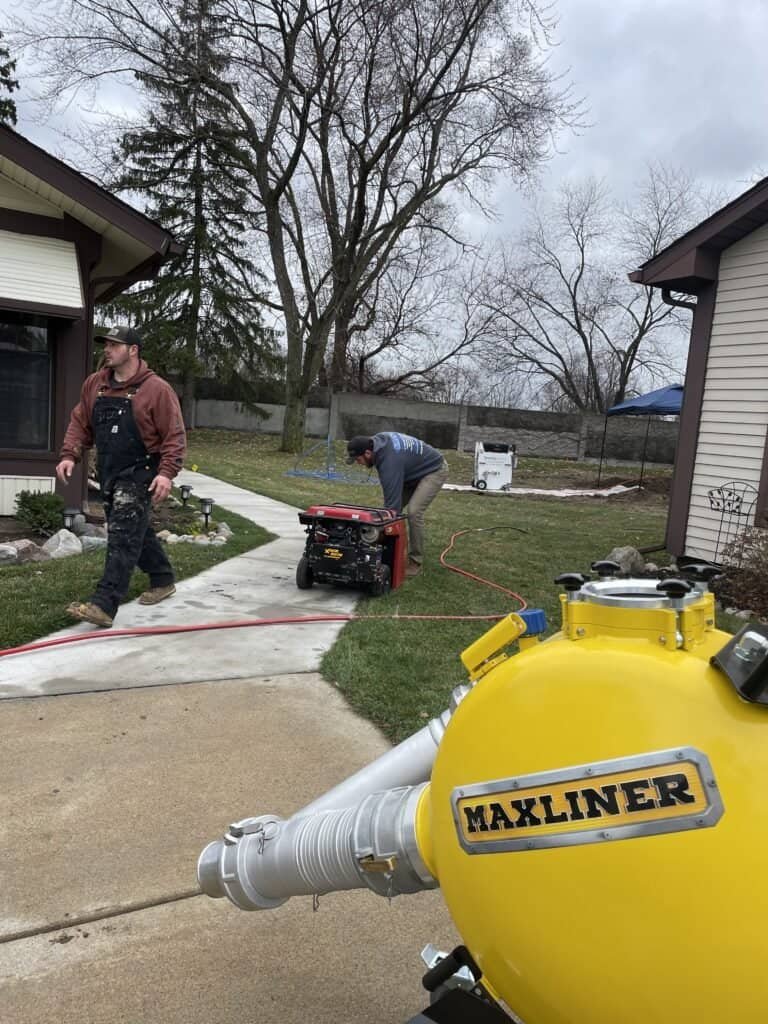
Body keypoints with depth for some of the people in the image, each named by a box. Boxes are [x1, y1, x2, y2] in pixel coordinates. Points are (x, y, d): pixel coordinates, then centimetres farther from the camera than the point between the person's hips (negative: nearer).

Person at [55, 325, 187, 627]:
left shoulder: (157, 389, -12)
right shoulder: (94, 384, 7)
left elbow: (174, 436, -14)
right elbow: (80, 423, 12)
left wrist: (167, 472, -25)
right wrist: (69, 455, -2)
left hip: (139, 474, -7)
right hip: (108, 474, 7)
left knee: (122, 537, -11)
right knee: (135, 531, 18)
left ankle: (104, 605, -14)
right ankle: (163, 580, 36)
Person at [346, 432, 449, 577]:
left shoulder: (390, 462, -36)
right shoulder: (377, 440, -11)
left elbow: (392, 501, -36)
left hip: (434, 470, -10)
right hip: (416, 469, 10)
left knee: (414, 511, -24)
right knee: (395, 506, 1)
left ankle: (415, 562, -10)